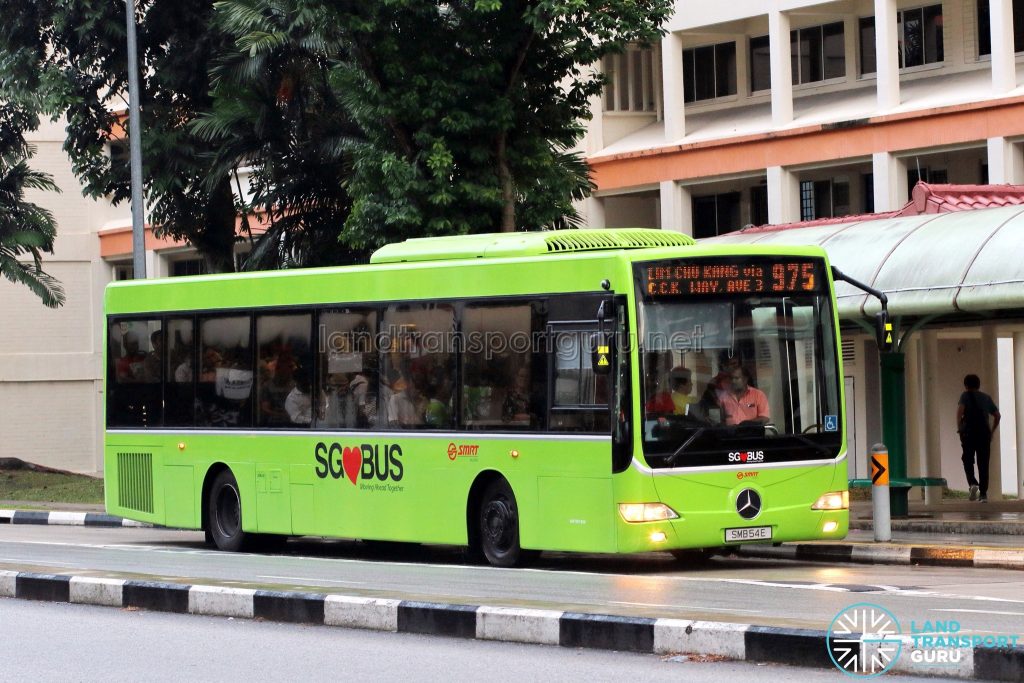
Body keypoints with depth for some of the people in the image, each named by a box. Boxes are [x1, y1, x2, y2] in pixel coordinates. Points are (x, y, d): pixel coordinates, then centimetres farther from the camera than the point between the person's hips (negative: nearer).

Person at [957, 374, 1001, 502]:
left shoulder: (966, 395, 4)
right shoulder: (986, 397, 17)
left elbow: (960, 410, -14)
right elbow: (997, 415, 14)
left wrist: (959, 428, -5)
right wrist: (992, 430, 21)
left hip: (969, 433, -3)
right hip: (984, 433, 3)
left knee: (968, 461, 5)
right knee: (983, 463, 5)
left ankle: (972, 483, -21)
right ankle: (984, 494, 0)